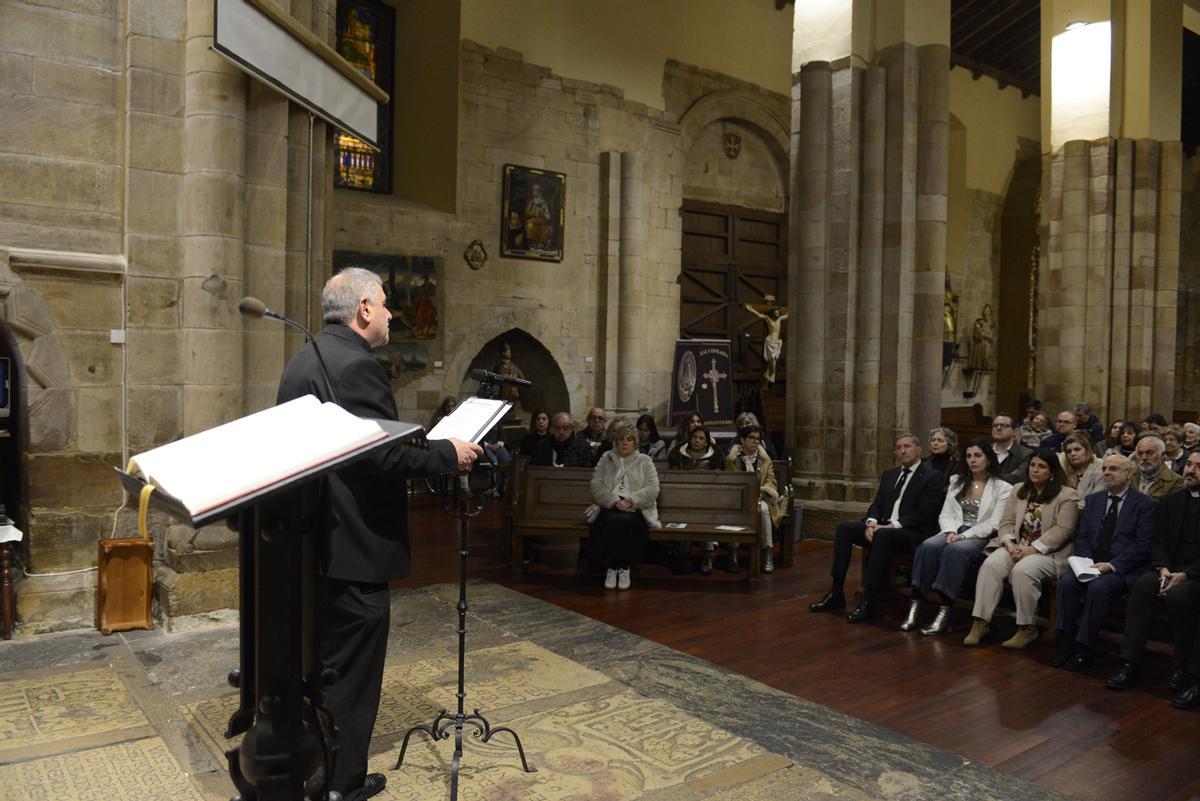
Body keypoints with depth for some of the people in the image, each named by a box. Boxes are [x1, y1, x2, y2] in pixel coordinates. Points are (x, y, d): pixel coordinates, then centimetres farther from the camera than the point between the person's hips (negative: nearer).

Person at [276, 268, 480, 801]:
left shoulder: (303, 359, 12)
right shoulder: (355, 365, -19)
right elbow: (385, 457, -24)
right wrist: (449, 453, -11)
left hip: (313, 539, 11)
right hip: (354, 544, -10)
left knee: (322, 661, 23)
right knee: (351, 671, 3)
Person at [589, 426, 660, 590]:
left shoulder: (645, 461, 14)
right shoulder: (606, 459, 17)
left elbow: (653, 490, 0)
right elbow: (596, 485, 4)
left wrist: (630, 501, -14)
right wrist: (615, 501, -12)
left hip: (636, 508, -1)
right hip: (609, 506, 1)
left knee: (626, 521, -35)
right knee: (611, 520, -34)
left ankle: (625, 567, -19)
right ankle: (611, 567, -20)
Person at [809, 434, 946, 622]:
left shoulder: (931, 478, -2)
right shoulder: (889, 474, 20)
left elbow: (922, 515, -12)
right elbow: (877, 504, 15)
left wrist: (890, 526, -21)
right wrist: (871, 523, -8)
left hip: (912, 533, -7)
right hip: (882, 526, 7)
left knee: (882, 535, -37)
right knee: (844, 528, -15)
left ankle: (868, 600, -34)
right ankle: (836, 594, -16)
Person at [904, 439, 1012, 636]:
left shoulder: (1003, 488, 4)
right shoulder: (957, 482, 19)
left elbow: (994, 524, -6)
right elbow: (945, 514, 12)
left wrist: (964, 535, -17)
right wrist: (951, 532, -10)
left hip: (982, 538, -4)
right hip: (955, 533, 4)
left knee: (955, 550, -37)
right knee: (928, 546, -30)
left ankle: (945, 612, -39)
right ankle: (915, 606, -34)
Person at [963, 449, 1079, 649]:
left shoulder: (1067, 495, -1)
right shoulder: (1018, 490, 17)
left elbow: (1063, 530, -11)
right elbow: (1006, 522, 12)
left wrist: (1033, 549, -18)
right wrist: (1010, 543, -9)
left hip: (1048, 552, -5)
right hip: (1015, 547, 5)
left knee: (1022, 571, -34)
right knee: (990, 565, -24)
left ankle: (1027, 629, -17)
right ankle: (980, 623, -24)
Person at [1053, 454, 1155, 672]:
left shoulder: (1145, 505, 2)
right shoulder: (1093, 500, 18)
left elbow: (1143, 546, -7)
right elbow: (1081, 537, 13)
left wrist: (1111, 565, -17)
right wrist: (1087, 562, -6)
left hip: (1123, 569, -4)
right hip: (1091, 564, 4)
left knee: (1099, 587, -33)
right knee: (1067, 581, -25)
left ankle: (1083, 649, -24)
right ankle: (1066, 643, -20)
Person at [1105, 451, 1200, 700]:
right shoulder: (1170, 502, 16)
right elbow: (1158, 540, 9)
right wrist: (1163, 568, -10)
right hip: (1170, 570, 4)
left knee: (1177, 594, -33)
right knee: (1142, 584, -26)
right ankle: (1130, 665, -27)